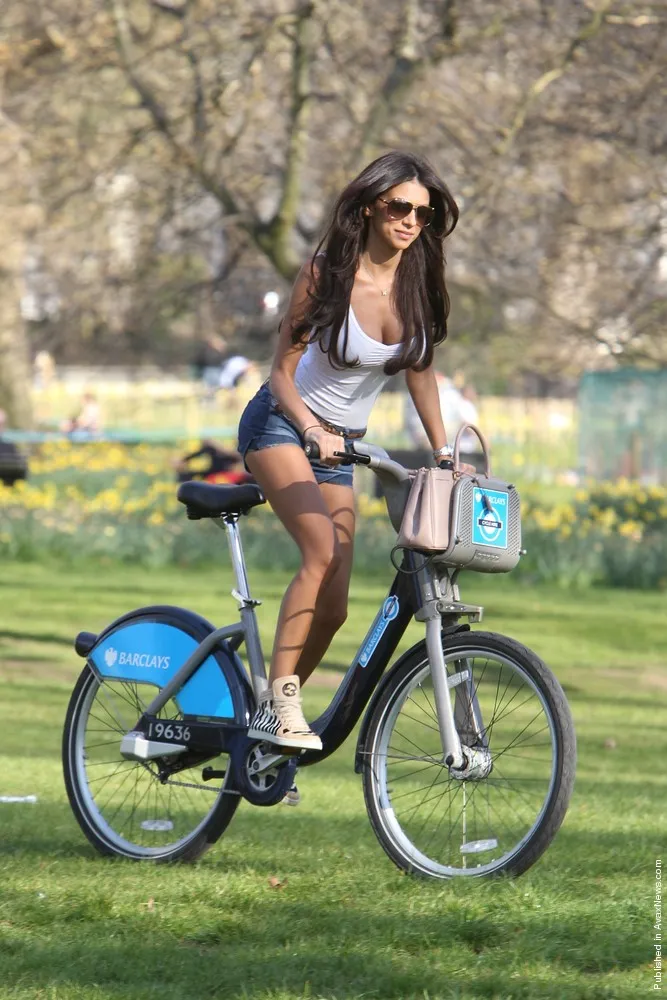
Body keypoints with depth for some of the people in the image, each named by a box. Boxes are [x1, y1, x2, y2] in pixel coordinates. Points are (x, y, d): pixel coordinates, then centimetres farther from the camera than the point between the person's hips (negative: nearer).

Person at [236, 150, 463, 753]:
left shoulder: (418, 284, -5)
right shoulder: (326, 274, -17)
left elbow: (421, 372, 9)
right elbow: (283, 373, -13)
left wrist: (444, 454, 6)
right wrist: (314, 430, -30)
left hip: (339, 445, 5)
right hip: (281, 426, -5)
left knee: (333, 607, -3)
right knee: (324, 551, -31)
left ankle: (271, 718, 13)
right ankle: (279, 700, -28)